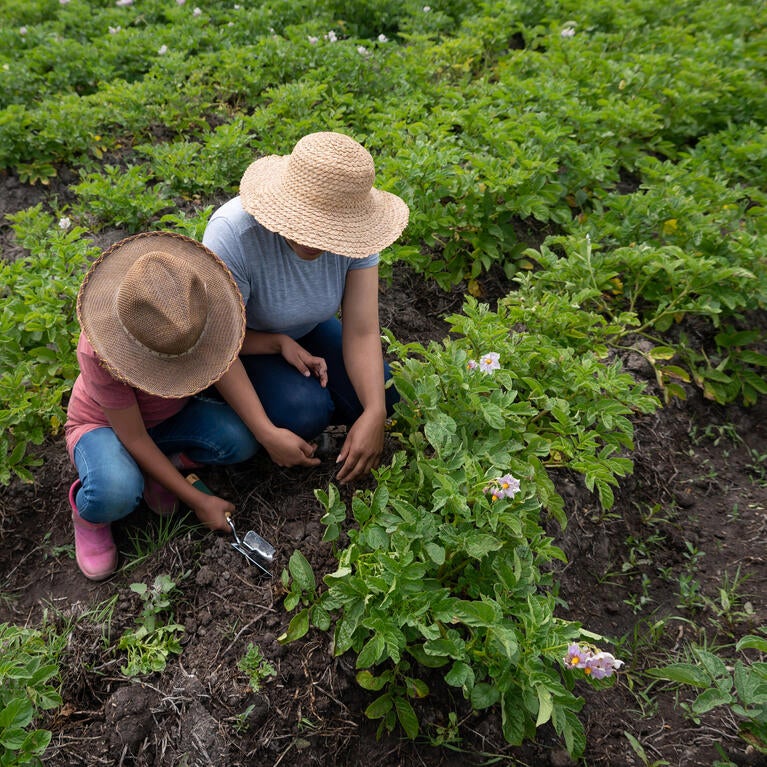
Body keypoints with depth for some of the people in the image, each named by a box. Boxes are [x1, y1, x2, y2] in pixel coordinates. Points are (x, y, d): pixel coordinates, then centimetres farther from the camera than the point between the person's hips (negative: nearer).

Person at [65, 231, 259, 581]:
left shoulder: (191, 308, -26)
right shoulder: (98, 351, -36)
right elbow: (134, 438, -27)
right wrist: (197, 501, -23)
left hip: (170, 414, 4)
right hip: (103, 424, -3)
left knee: (242, 438, -27)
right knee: (117, 493, -38)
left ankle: (158, 469, 1)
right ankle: (88, 514, 1)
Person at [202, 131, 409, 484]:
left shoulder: (353, 232, -24)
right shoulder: (234, 233, -35)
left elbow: (362, 332, -22)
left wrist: (374, 413, -36)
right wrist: (267, 434, -34)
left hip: (307, 331, 5)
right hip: (243, 344, -4)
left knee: (383, 395, -12)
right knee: (304, 411, -29)